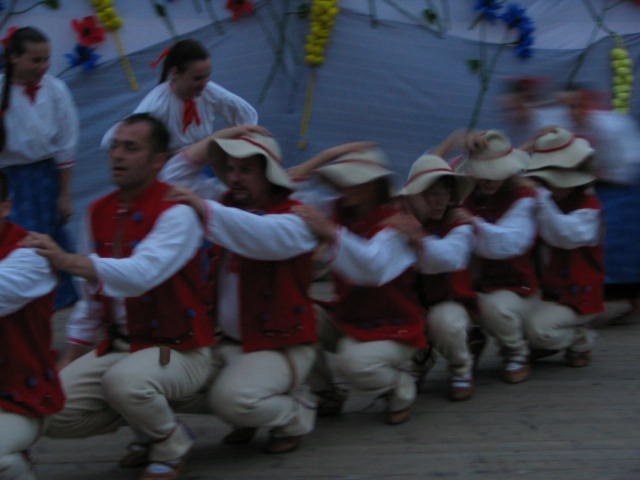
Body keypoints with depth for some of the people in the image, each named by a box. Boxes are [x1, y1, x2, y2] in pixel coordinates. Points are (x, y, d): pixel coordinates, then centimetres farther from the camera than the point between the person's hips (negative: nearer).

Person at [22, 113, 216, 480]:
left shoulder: (176, 212, -18)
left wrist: (68, 261, -46)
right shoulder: (101, 212, 6)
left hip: (179, 349, -7)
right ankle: (150, 422, 14)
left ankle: (171, 445, -5)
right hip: (119, 345, 7)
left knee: (124, 380, -37)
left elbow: (141, 274, -36)